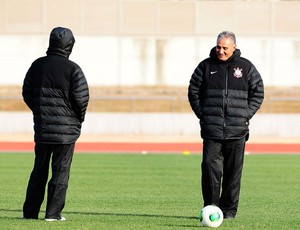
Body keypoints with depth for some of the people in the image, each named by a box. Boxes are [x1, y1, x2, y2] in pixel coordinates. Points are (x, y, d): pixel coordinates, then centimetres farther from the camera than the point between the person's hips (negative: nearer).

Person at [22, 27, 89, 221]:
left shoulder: (37, 65, 5)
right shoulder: (72, 69, -11)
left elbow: (27, 94, 10)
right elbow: (81, 97, -12)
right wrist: (79, 118, 5)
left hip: (42, 127, 5)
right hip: (66, 129, -5)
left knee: (39, 170, 13)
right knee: (61, 170, 1)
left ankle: (30, 211, 14)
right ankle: (53, 213, -2)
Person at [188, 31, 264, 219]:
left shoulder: (246, 67, 6)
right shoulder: (206, 66, 6)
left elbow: (258, 93, 13)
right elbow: (193, 92, 13)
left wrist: (246, 115, 3)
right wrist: (202, 114, 4)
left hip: (237, 131, 0)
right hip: (211, 129, 0)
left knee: (233, 171, 3)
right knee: (210, 168, -7)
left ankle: (229, 209, 11)